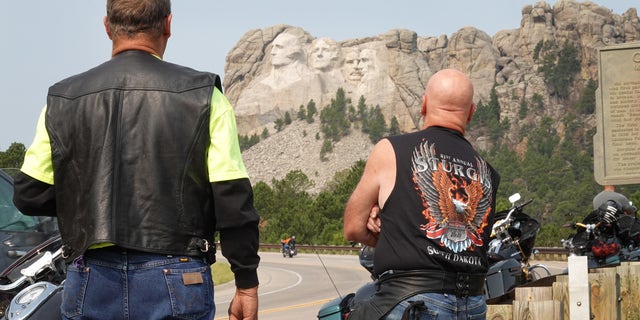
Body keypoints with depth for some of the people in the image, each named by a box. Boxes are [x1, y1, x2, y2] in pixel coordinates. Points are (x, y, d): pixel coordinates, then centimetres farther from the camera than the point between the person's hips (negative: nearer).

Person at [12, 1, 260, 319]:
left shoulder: (62, 99, 5)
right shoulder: (203, 95, -2)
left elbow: (28, 195, 5)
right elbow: (233, 200, -6)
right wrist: (247, 284, 0)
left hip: (91, 283, 2)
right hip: (176, 285, -2)